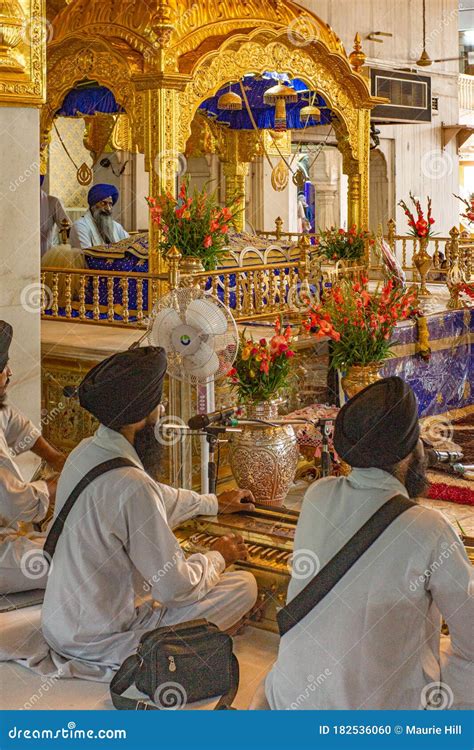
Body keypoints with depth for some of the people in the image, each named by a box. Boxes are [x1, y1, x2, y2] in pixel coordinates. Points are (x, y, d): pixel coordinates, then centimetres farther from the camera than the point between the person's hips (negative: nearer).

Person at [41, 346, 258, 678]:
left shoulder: (86, 451, -1)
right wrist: (217, 557, -2)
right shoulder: (130, 486, -30)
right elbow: (176, 586, -22)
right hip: (99, 642, -9)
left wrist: (214, 502, 32)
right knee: (245, 585, -5)